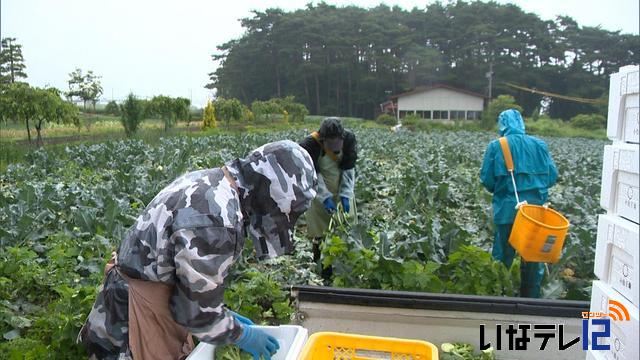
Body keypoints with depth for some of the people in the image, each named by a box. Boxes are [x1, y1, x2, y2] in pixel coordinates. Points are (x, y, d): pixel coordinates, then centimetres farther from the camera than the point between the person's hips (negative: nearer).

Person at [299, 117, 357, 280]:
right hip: (320, 193, -3)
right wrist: (325, 197, -27)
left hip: (342, 191, 3)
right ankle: (323, 273, 10)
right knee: (321, 234, -2)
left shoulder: (349, 138, -11)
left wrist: (346, 195, -18)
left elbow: (349, 168, -9)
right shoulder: (310, 144, -20)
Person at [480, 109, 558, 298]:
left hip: (507, 209, -2)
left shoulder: (496, 146, -5)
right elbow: (552, 176, 3)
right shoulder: (539, 145, 3)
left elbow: (487, 179, -5)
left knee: (504, 256, 10)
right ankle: (531, 297, 23)